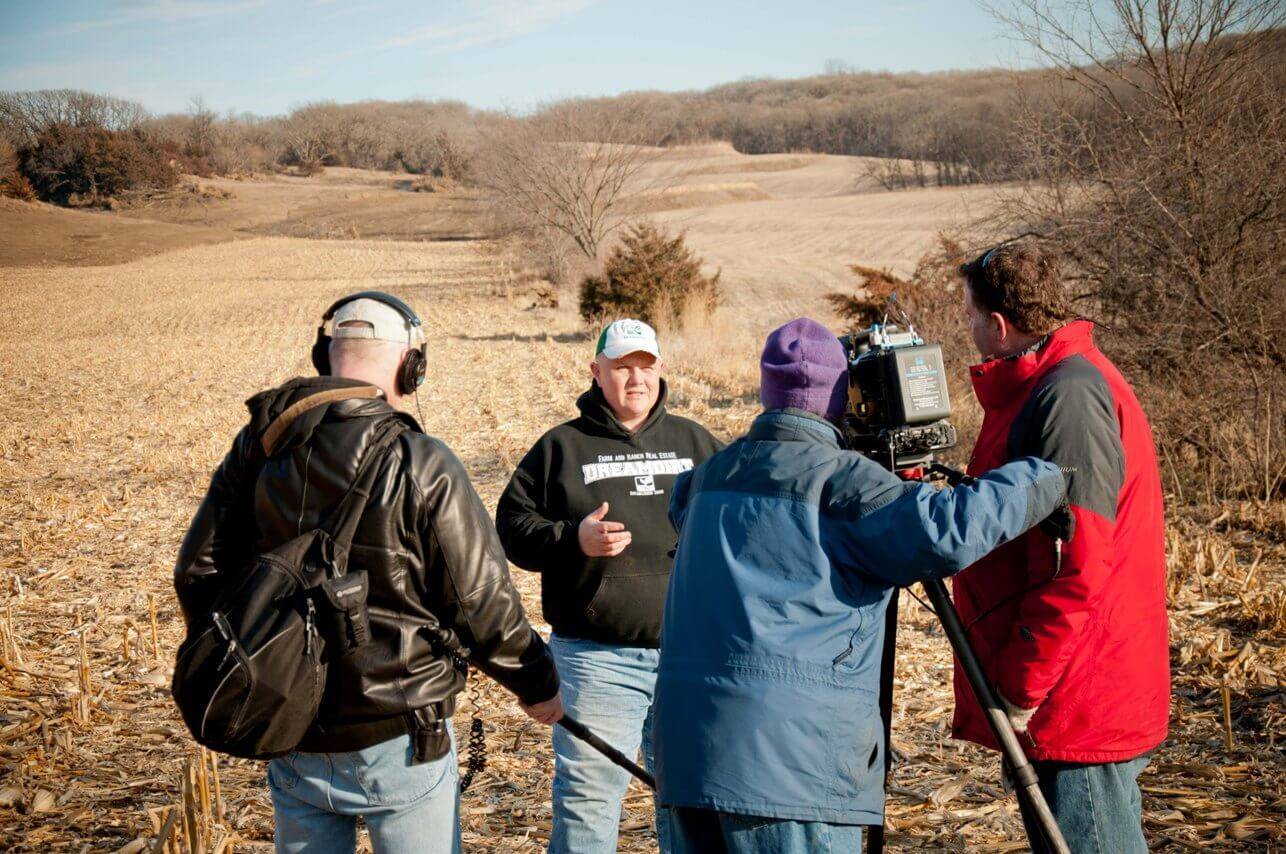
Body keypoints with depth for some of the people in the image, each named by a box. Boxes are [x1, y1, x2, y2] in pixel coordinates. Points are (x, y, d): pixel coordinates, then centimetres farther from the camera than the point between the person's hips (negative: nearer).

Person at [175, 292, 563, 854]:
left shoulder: (255, 450, -1)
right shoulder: (423, 466, -15)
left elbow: (197, 573, 4)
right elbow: (482, 603, -12)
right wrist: (539, 685, 5)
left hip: (291, 740, 5)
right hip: (397, 743, -4)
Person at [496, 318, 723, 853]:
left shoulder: (694, 442, 14)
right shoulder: (561, 447, 5)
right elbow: (511, 527, 3)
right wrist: (573, 538, -14)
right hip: (596, 659, -3)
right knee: (587, 794, -1)